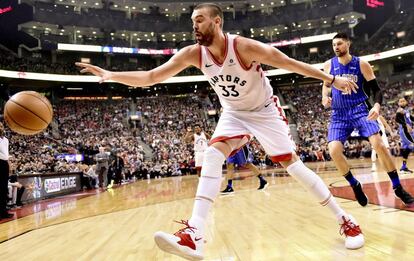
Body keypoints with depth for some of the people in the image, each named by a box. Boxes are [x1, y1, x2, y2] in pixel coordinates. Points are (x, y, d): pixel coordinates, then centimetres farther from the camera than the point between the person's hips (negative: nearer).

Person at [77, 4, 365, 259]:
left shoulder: (244, 46, -27)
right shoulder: (193, 54, -15)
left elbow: (290, 63, -18)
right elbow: (151, 77, -16)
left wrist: (332, 79, -13)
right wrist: (110, 75, -27)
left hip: (265, 112, -3)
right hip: (234, 114, 3)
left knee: (293, 164, -5)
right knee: (212, 155, -22)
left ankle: (345, 220, 12)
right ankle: (195, 235, -26)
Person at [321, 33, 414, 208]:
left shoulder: (361, 64, -3)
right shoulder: (328, 65, 3)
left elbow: (376, 89, -4)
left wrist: (377, 105, -24)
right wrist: (324, 97, -4)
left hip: (360, 110, -1)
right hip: (339, 115, 2)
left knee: (378, 144, -17)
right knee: (334, 151, -18)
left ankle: (398, 187, 1)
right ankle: (355, 185, 5)